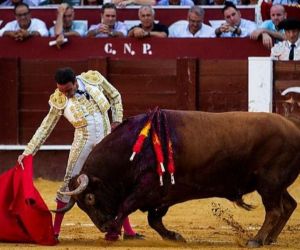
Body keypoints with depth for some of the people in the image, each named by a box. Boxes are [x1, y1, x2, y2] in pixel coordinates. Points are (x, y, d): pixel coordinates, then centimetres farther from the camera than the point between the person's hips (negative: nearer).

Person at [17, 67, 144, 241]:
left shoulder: (94, 79, -8)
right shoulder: (60, 101, -9)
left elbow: (115, 96, 9)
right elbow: (45, 128, -5)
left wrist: (117, 121, 0)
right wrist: (28, 152, -9)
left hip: (106, 139, 1)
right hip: (83, 141, -1)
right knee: (70, 181, -5)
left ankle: (128, 231, 9)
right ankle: (55, 229, 2)